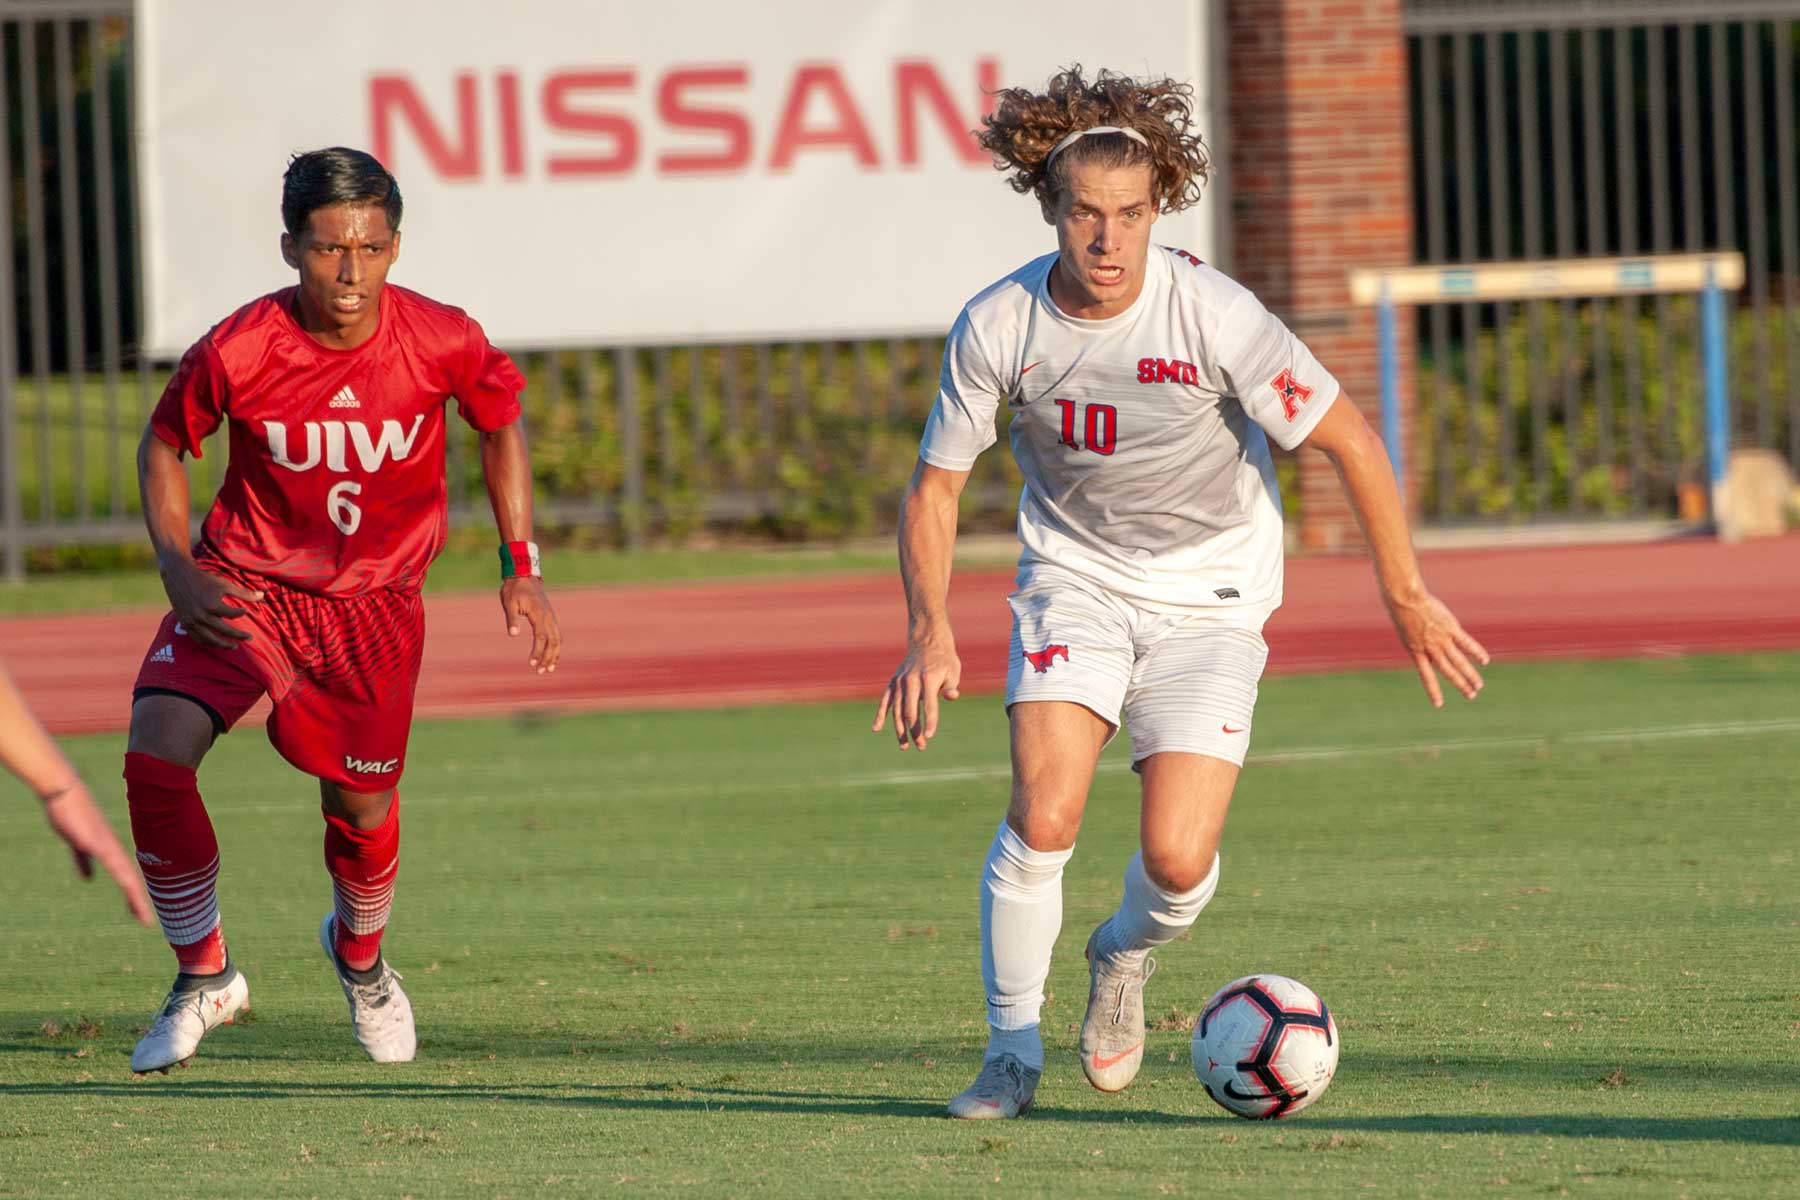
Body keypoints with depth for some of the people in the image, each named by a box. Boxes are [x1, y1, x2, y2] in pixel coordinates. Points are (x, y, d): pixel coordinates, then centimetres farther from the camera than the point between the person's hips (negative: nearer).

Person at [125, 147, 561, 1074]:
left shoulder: (443, 343, -17)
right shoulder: (236, 350, -20)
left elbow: (501, 426, 5)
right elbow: (164, 441, 0)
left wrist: (521, 570, 1)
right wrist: (176, 567, -13)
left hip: (373, 599, 1)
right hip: (244, 585, -1)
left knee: (361, 810, 6)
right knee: (154, 759, -20)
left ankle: (359, 955, 43)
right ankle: (204, 976, 2)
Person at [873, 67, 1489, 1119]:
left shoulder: (1212, 315, -23)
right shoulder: (999, 327, -16)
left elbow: (1350, 440, -13)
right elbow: (936, 482, -2)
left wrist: (1409, 598, -10)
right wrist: (931, 631, -14)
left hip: (1208, 592, -1)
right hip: (1075, 574, 1)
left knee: (1178, 862, -12)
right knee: (1044, 814, -20)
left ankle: (1125, 957, 24)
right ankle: (1013, 1049, -1)